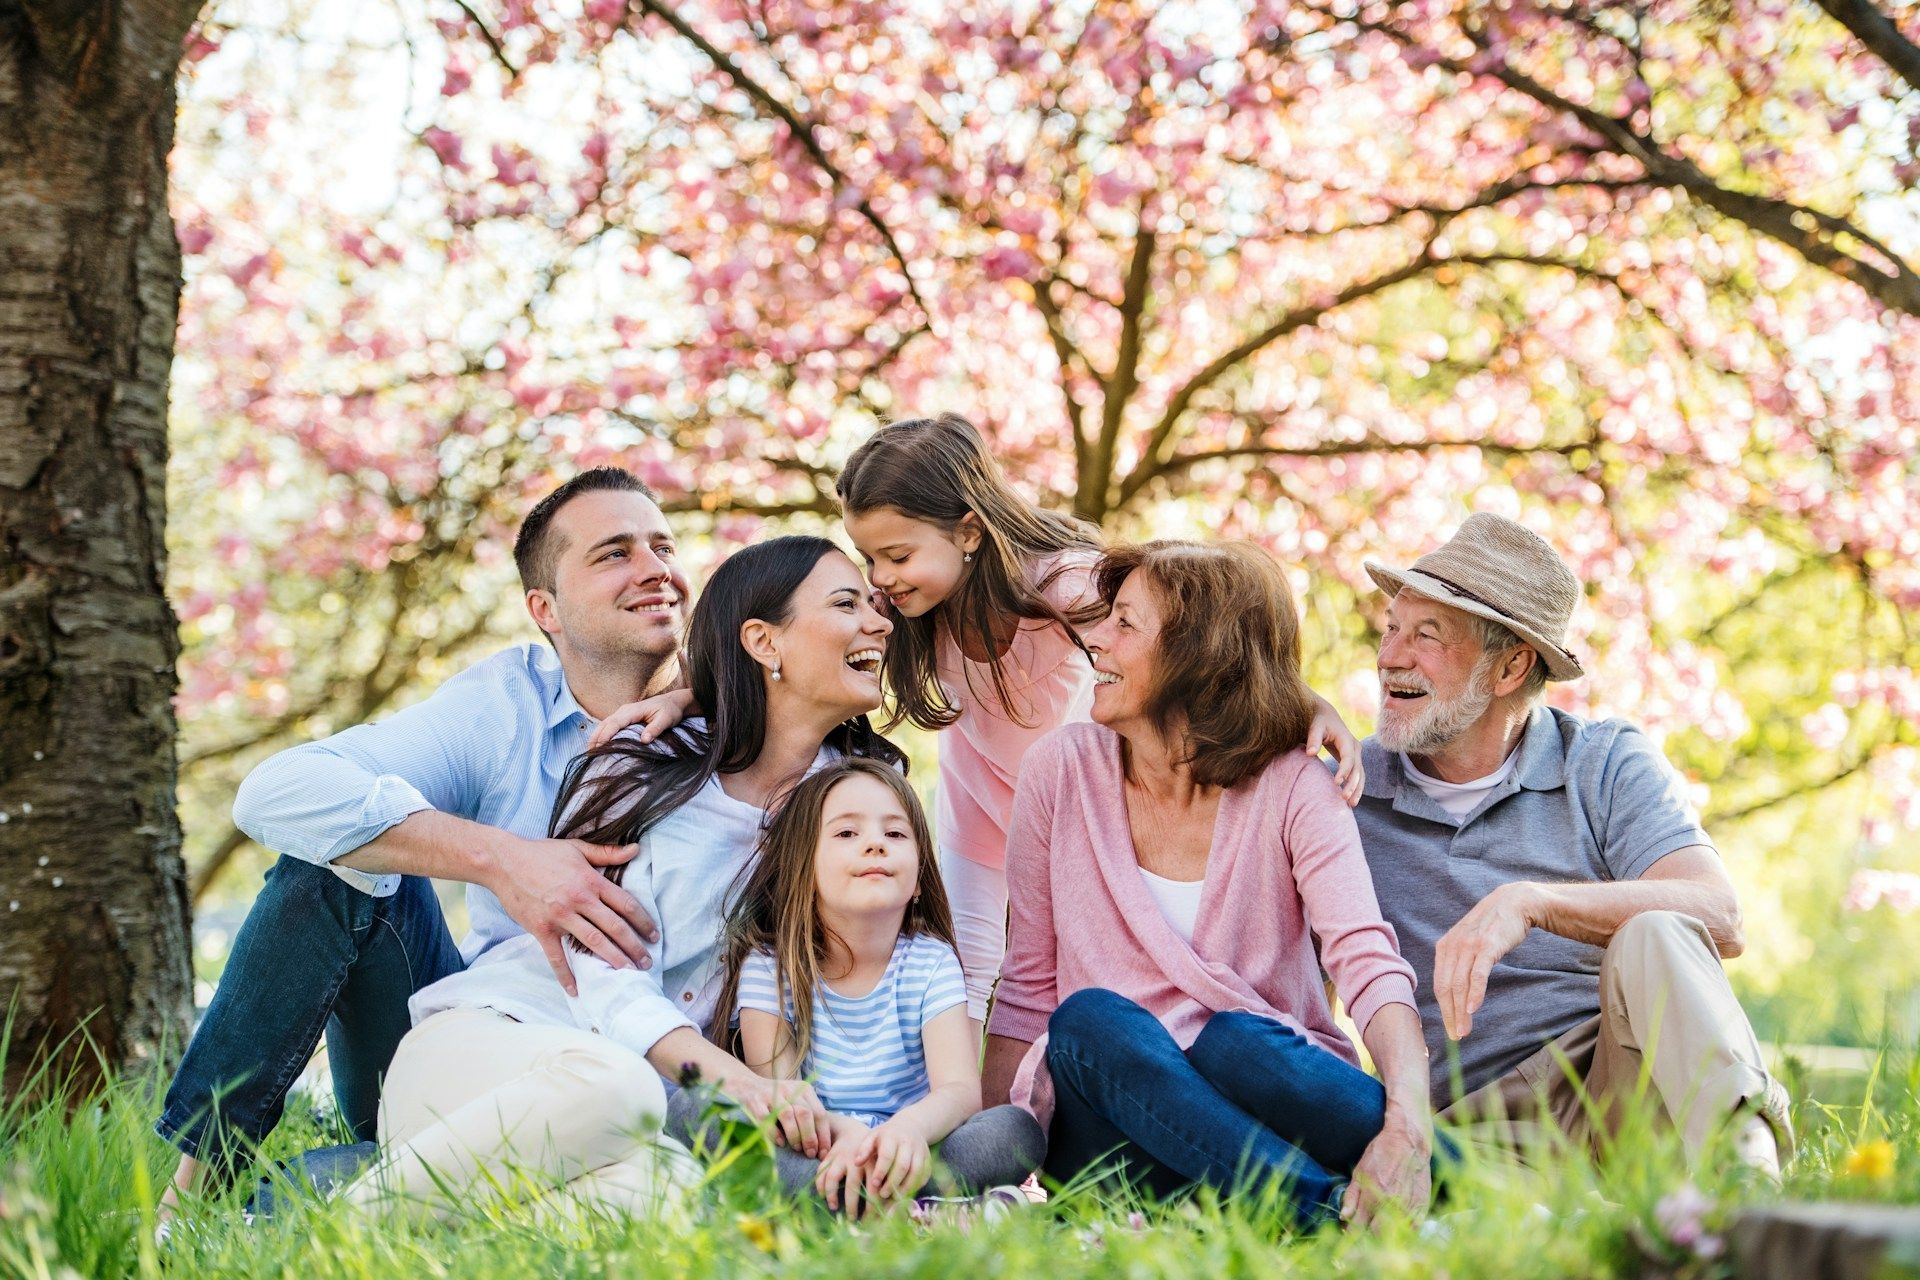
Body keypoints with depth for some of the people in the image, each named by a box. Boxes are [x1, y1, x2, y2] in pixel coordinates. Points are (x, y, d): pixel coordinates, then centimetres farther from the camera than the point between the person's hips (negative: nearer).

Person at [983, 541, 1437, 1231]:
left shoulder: (1292, 787, -2)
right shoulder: (1062, 767, 4)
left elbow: (1368, 962, -17)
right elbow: (1028, 985, 10)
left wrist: (1407, 1123, -36)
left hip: (1265, 1085, -2)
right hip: (1108, 1121, 2)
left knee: (1233, 1038, -33)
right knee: (1091, 1019, -30)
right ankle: (1337, 1211, -36)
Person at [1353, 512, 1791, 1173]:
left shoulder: (1608, 764, 5)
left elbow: (1719, 919, -10)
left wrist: (1532, 902, -26)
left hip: (1623, 1082, 0)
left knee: (1652, 939, -32)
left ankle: (1747, 1176, -47)